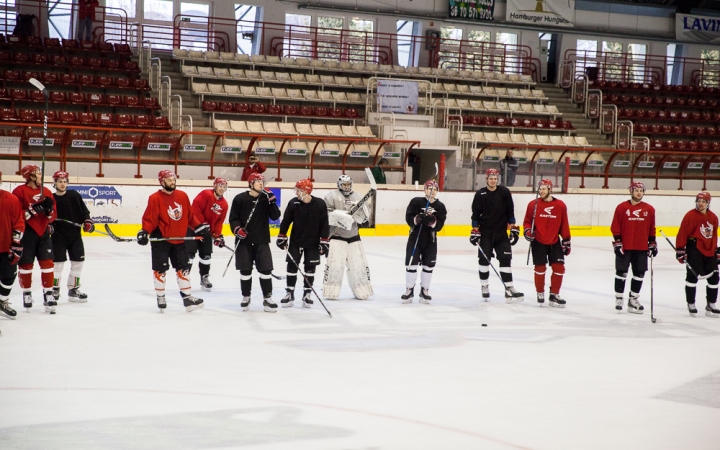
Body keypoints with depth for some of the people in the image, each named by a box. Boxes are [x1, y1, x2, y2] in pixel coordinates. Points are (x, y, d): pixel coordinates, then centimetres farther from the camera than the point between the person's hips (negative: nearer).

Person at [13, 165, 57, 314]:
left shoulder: (46, 192, 10)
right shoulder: (20, 191, -8)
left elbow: (52, 216, 12)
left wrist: (49, 209, -10)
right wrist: (33, 210, -21)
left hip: (43, 232, 4)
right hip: (27, 233, -4)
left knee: (47, 263, -1)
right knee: (26, 265, 5)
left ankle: (48, 294, 5)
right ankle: (27, 294, 20)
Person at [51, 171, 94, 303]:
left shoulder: (74, 195, 3)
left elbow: (84, 211, 7)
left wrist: (88, 221, -8)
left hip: (75, 234, 3)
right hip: (58, 236, -3)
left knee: (78, 261, 5)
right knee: (57, 263, -2)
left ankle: (73, 290, 17)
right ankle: (55, 289, 13)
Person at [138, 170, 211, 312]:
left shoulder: (183, 196, 3)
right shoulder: (155, 199, -12)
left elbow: (190, 215, 10)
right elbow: (149, 219, -14)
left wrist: (201, 227, 6)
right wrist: (144, 232, -27)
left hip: (179, 239, 5)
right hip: (160, 239, -5)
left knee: (183, 267, 8)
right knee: (160, 269, 2)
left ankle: (187, 297, 15)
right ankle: (160, 297, 18)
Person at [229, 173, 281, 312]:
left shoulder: (266, 199, 4)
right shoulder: (240, 199, -3)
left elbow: (275, 216, -4)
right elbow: (233, 218, -2)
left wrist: (272, 201, -14)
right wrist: (237, 229, -20)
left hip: (262, 241, 2)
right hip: (244, 241, -1)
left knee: (266, 270, -3)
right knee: (245, 271, 5)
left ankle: (267, 298, 7)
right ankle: (246, 297, 21)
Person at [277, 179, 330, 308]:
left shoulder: (320, 204, -13)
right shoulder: (293, 203, -8)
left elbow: (324, 225, -9)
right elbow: (286, 221, 1)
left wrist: (324, 241, -10)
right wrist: (281, 237, 2)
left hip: (313, 242, -1)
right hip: (295, 241, 1)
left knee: (310, 268, 7)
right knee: (292, 266, 2)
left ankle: (307, 294, 18)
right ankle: (289, 294, 12)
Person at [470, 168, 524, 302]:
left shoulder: (504, 192, 1)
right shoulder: (480, 194, -2)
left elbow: (510, 212, 3)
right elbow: (475, 214, -1)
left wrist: (513, 229, 0)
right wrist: (475, 231, -6)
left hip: (501, 232, 1)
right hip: (485, 232, -1)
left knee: (505, 259, -2)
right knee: (484, 260, 1)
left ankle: (509, 289, -3)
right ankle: (484, 287, 14)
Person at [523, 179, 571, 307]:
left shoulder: (560, 205, -2)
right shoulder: (533, 204, -4)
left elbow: (564, 225, 3)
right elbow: (527, 221, 5)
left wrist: (566, 241, 4)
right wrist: (527, 231, -14)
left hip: (554, 242, 1)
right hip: (538, 242, -1)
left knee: (559, 268, -2)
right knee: (540, 268, 3)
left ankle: (554, 295, 11)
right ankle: (540, 293, 21)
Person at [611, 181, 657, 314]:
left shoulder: (649, 209, 6)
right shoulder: (622, 207, -4)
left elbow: (651, 229, 12)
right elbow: (615, 227, -4)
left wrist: (652, 244, 9)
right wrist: (617, 243, -9)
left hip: (642, 248, 3)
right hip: (624, 247, -3)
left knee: (639, 273, 7)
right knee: (621, 272, 3)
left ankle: (633, 299, 19)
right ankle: (619, 298, 14)